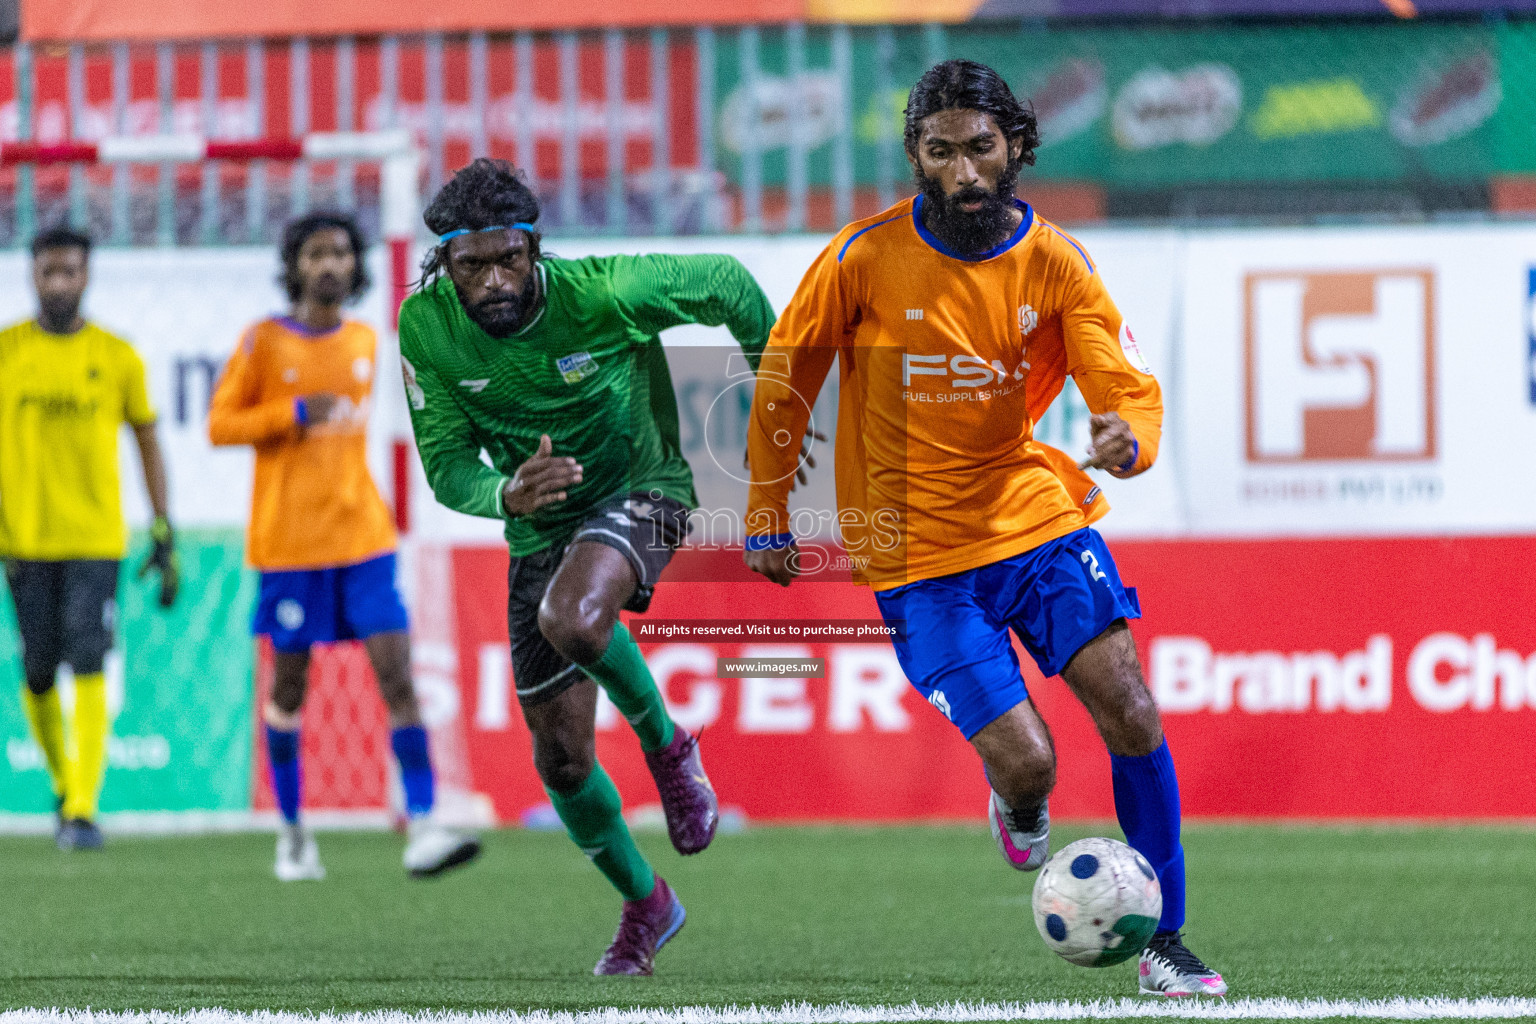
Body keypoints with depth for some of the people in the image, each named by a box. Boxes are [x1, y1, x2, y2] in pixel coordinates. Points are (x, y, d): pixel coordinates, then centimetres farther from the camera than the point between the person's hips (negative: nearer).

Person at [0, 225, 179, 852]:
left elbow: (148, 445, 10)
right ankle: (64, 788, 28)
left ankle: (83, 810, -16)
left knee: (88, 667, -13)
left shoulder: (117, 358, 3)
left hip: (96, 540, -1)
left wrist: (164, 535, 5)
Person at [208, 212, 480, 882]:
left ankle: (422, 830, -15)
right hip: (289, 542, -3)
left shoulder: (362, 341, 10)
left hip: (361, 535, 3)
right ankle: (292, 834, 21)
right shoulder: (265, 341, -3)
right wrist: (296, 413, -16)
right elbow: (219, 425, -5)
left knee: (398, 675, -9)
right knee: (289, 687, 6)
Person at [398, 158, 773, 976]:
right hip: (539, 531, 4)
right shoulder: (427, 328, -16)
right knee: (560, 757, 5)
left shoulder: (600, 294, -25)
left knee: (571, 619, -37)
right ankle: (645, 905, 32)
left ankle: (667, 746, -7)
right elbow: (446, 465, -11)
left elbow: (726, 285, -9)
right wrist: (506, 495, -34)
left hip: (639, 492, -4)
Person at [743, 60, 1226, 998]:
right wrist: (768, 519, 5)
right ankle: (1022, 810, 27)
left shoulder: (1055, 262, -6)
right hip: (919, 550, -2)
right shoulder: (867, 259, -12)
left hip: (1039, 514, 3)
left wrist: (1128, 438, -37)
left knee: (1131, 717, -11)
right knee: (1024, 761, -13)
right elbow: (784, 380, 1)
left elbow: (1127, 385, -13)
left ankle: (1165, 942, 3)